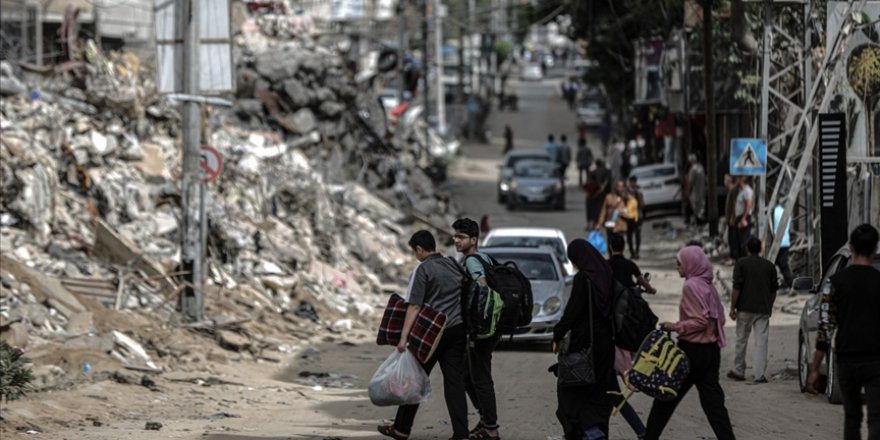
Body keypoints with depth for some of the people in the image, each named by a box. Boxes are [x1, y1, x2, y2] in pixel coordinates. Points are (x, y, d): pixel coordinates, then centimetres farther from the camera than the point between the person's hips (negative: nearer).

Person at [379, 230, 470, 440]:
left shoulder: (422, 270, -9)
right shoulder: (454, 265, 10)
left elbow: (414, 306, -15)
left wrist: (404, 337, -17)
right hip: (458, 329, 5)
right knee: (455, 381, 4)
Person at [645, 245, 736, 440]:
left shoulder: (691, 286, -14)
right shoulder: (708, 286, 12)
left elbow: (700, 320, -20)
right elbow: (719, 318, 15)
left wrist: (677, 327, -15)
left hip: (692, 350, -8)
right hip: (711, 349, 8)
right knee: (713, 401, 3)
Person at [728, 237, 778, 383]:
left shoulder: (741, 263, -4)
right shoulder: (769, 266, 6)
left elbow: (736, 288, -9)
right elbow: (774, 289, 12)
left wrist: (732, 307, -5)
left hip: (745, 309, -2)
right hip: (763, 309, 2)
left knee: (741, 340, 11)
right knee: (762, 341, -1)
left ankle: (739, 371, 19)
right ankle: (760, 374, -7)